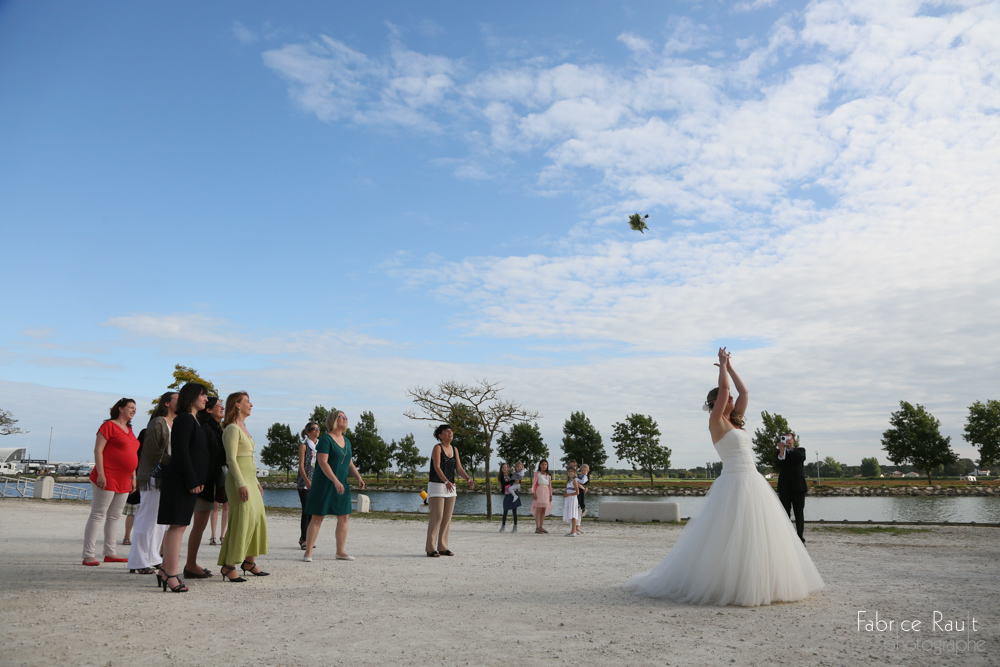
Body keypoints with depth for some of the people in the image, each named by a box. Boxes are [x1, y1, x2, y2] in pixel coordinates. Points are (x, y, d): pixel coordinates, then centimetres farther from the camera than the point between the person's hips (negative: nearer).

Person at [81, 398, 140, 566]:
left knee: (115, 517, 12)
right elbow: (98, 450, -12)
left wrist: (133, 477, 19)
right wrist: (100, 474, -19)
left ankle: (110, 553, 18)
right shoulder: (109, 426, -6)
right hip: (107, 479, -8)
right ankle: (88, 555, -2)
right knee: (97, 515, -5)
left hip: (123, 481, 8)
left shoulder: (129, 430, 18)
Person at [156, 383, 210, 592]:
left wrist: (197, 480, 16)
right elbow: (181, 452, -19)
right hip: (182, 481, -10)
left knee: (177, 526, 14)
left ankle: (165, 570, 22)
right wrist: (193, 481, -20)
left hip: (187, 481, 10)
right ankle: (171, 575, -3)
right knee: (177, 526, -7)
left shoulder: (193, 420, 18)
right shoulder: (184, 420, -12)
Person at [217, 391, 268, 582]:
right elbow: (231, 459, -17)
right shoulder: (233, 429, -10)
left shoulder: (243, 428, 18)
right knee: (241, 521, -10)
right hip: (239, 480, -9)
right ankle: (228, 565, -3)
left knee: (257, 519, 10)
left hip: (250, 480, 9)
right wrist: (241, 484, -22)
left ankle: (249, 562, 19)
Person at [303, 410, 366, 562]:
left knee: (344, 517, 6)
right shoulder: (326, 439, -11)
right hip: (324, 483, -7)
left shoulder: (346, 441, 13)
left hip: (342, 484, 8)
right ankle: (308, 552, 2)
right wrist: (336, 481, -27)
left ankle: (341, 552, 15)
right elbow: (323, 463, -20)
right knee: (317, 517, -5)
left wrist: (358, 477, 2)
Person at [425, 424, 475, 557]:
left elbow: (459, 468, 6)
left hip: (450, 487, 7)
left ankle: (443, 547, 13)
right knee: (436, 517, -8)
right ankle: (430, 548, -3)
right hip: (436, 486, -7)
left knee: (447, 518, 6)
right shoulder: (437, 448, -10)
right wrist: (446, 482, -36)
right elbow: (437, 467, -22)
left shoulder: (455, 449, 11)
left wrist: (468, 479, -12)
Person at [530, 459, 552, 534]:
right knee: (538, 509, -8)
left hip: (546, 492, 5)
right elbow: (534, 483, 0)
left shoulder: (549, 475, 15)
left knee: (544, 510, 4)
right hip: (539, 492, -4)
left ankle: (541, 527, 9)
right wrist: (533, 493, -8)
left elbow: (550, 485, 17)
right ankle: (537, 528, -7)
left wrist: (550, 495, 13)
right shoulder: (537, 473, 4)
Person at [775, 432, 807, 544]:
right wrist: (781, 451, -20)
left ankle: (800, 538, 10)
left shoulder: (800, 450, 9)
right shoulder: (779, 452, 10)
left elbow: (802, 458, -13)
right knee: (785, 513, 2)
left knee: (799, 513, 4)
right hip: (784, 488, 1)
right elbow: (777, 465, -8)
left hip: (798, 487, -1)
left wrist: (792, 447, -15)